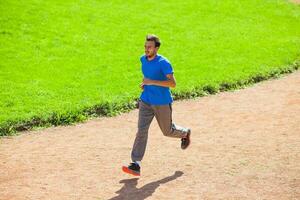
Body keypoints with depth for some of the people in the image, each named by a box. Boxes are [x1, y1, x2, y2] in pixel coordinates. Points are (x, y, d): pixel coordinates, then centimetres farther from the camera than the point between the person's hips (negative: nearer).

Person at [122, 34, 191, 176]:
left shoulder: (163, 63, -19)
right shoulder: (143, 59, 3)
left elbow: (173, 83, -24)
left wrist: (152, 82, -28)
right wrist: (144, 83, 4)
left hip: (162, 103, -5)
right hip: (146, 101, 5)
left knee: (167, 131, 13)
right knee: (141, 130, -8)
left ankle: (185, 133, 47)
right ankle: (136, 165, -10)